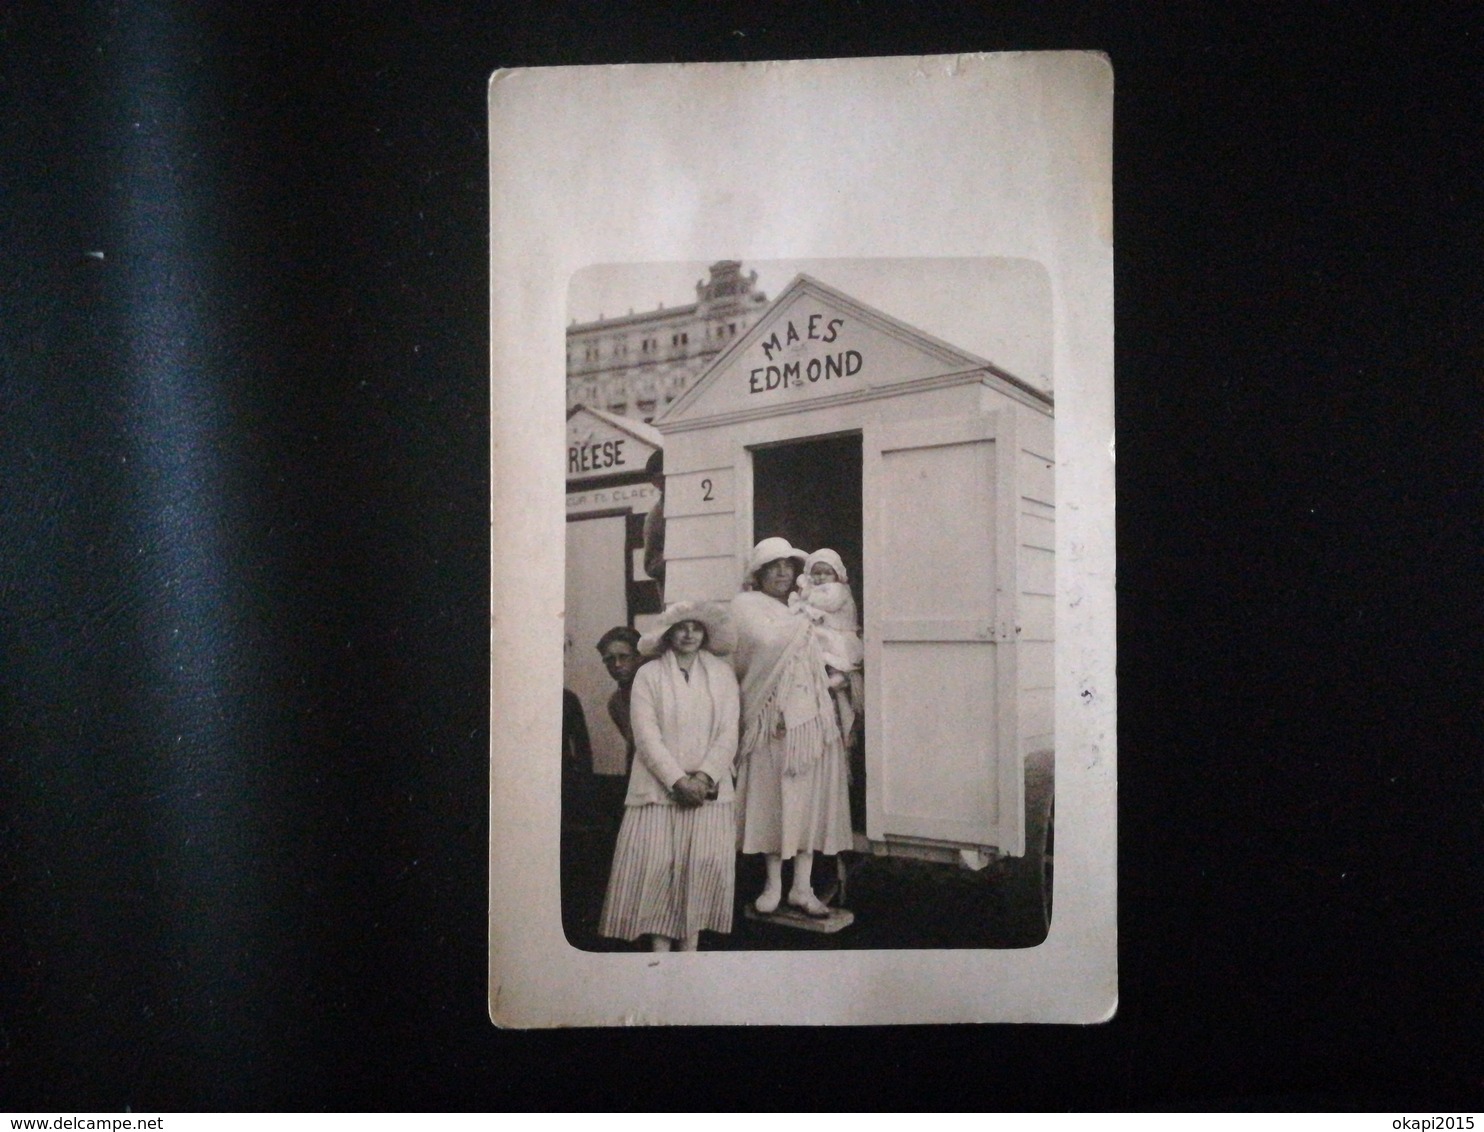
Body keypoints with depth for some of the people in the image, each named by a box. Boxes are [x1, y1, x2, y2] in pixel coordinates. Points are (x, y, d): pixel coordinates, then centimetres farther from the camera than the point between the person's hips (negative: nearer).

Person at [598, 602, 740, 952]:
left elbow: (728, 734, 2)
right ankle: (660, 946, 5)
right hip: (659, 788, -1)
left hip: (709, 789, 2)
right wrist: (678, 780, -14)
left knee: (704, 864, -4)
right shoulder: (648, 675, 1)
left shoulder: (721, 673, 7)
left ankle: (691, 943, 7)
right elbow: (646, 736, -6)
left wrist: (704, 777, -11)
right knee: (656, 864, -5)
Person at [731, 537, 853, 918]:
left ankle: (802, 887, 10)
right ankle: (773, 884, 12)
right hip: (771, 718, -4)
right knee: (772, 798, 1)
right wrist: (801, 623, 3)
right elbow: (765, 641, -11)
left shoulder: (803, 609, 18)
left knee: (809, 799, 3)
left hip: (811, 716, 4)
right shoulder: (747, 605, 4)